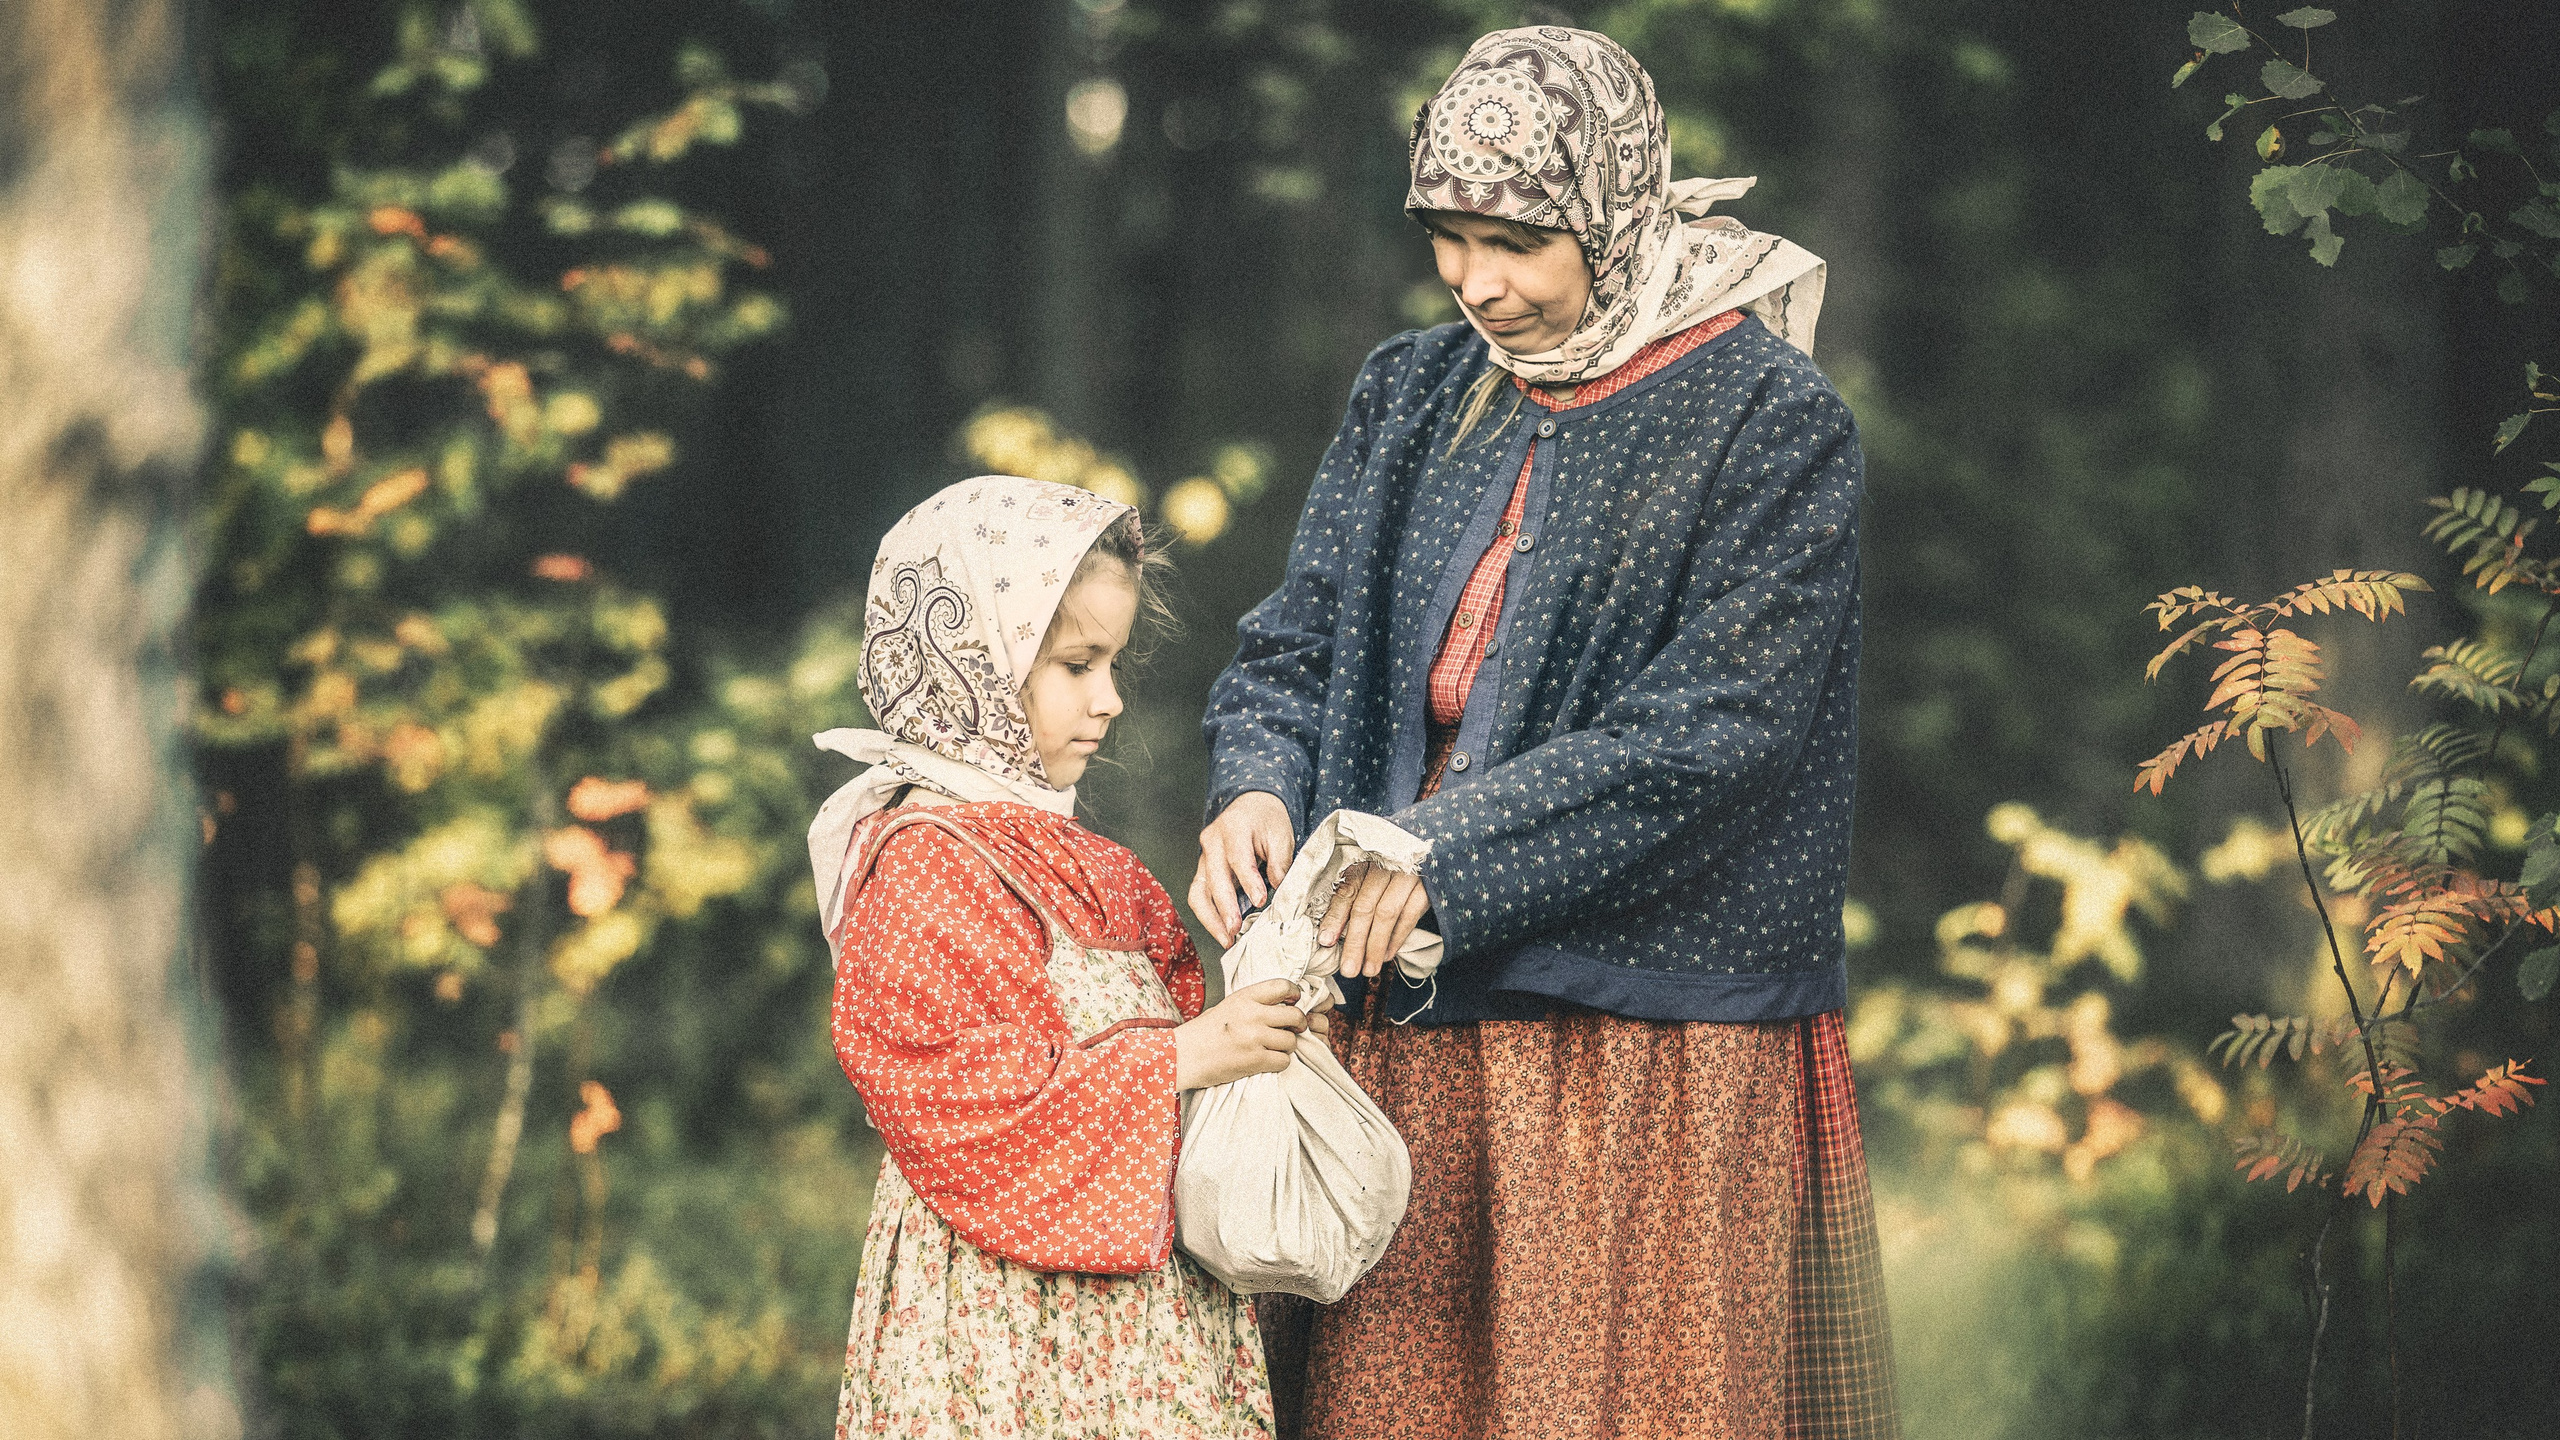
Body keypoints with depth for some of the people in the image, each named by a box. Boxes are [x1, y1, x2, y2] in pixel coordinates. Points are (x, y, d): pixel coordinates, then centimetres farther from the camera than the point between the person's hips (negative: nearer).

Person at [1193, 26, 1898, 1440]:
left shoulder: (1769, 422, -7)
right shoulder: (1412, 396, 11)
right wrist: (1257, 791, -12)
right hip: (1407, 1028, 5)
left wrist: (1448, 857, -20)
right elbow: (1293, 646, 11)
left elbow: (1707, 730, -15)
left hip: (1654, 1054, -5)